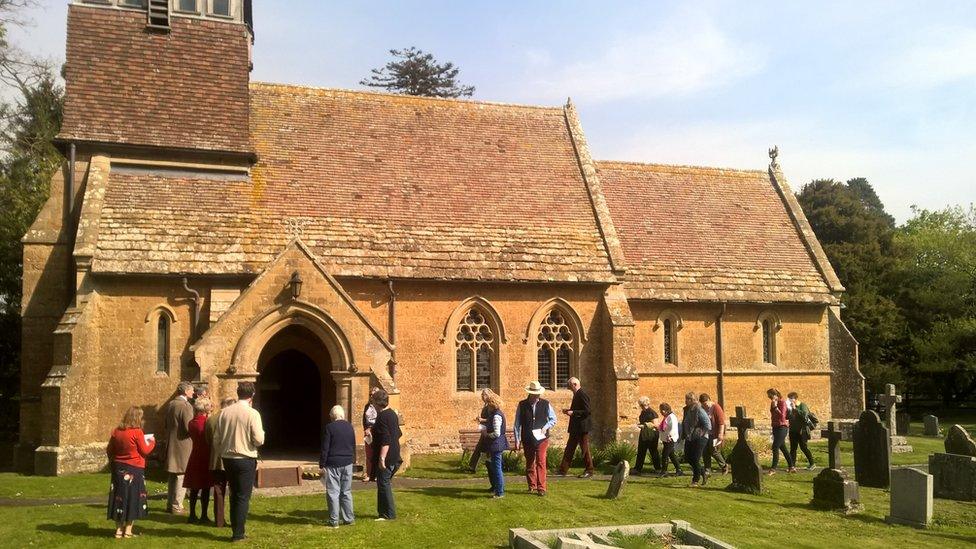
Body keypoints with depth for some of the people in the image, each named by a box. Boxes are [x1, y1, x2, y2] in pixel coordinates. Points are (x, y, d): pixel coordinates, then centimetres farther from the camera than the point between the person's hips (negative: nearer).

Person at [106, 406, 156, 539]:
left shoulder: (116, 431, 1)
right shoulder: (137, 432, -16)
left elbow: (109, 450, 9)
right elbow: (145, 451, -9)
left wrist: (113, 462, 25)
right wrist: (152, 442, 9)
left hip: (119, 468, 5)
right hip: (134, 470, -5)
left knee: (119, 497, 12)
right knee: (132, 497, 6)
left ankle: (119, 529, 17)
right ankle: (128, 530, 10)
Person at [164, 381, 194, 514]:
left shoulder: (170, 404, 8)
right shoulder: (186, 406, -18)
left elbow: (166, 424, 15)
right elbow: (189, 428, -21)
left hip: (171, 445, 8)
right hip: (183, 445, -8)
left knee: (173, 476, 18)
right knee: (181, 476, 0)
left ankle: (170, 504, 25)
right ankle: (177, 506, 4)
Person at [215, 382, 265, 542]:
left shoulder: (225, 412, 0)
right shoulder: (252, 413, -14)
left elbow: (217, 438, 4)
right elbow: (259, 440, -16)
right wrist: (261, 432, 4)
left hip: (227, 458, 5)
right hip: (246, 459, -5)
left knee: (234, 495, 18)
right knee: (243, 497, 4)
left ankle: (236, 529, 24)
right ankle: (238, 533, 6)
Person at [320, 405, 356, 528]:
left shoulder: (329, 427, -9)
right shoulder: (349, 427, 7)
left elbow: (325, 448, -9)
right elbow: (353, 446, 15)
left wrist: (322, 465, -4)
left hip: (333, 464, -5)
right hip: (347, 464, 5)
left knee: (333, 493, 0)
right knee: (346, 492, 12)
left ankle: (334, 521, 0)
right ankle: (348, 518, 14)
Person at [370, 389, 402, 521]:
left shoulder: (382, 417, -19)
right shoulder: (393, 414, 12)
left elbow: (385, 440, -24)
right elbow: (398, 434, 21)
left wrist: (382, 458, -25)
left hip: (385, 457, -10)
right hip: (394, 456, 10)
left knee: (384, 485, -3)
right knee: (385, 484, 17)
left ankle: (389, 514, 1)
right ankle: (383, 512, 24)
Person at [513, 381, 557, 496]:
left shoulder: (546, 404, 1)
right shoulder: (522, 405, -1)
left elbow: (553, 419, 12)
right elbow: (517, 424, 3)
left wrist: (546, 427, -7)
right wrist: (517, 440, 0)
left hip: (541, 438, -1)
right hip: (527, 440, 1)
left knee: (541, 462, -10)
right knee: (529, 463, 11)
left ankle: (541, 488, -6)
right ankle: (532, 486, 26)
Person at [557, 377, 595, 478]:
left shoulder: (582, 395, -16)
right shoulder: (576, 394, 14)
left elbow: (587, 411, -21)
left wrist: (573, 412, -21)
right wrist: (569, 410, 7)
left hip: (583, 427, -10)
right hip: (575, 428, 10)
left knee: (585, 449, -1)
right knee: (569, 448, 10)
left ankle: (589, 471, 9)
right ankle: (563, 471, 13)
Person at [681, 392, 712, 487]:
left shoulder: (699, 411, -15)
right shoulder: (687, 410, 9)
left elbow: (708, 424, -17)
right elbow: (684, 424, 21)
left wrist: (703, 433, -15)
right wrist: (684, 434, 14)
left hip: (699, 438, -9)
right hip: (689, 438, 9)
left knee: (696, 459, -5)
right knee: (687, 458, 8)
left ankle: (695, 480, 7)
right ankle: (703, 472, 25)